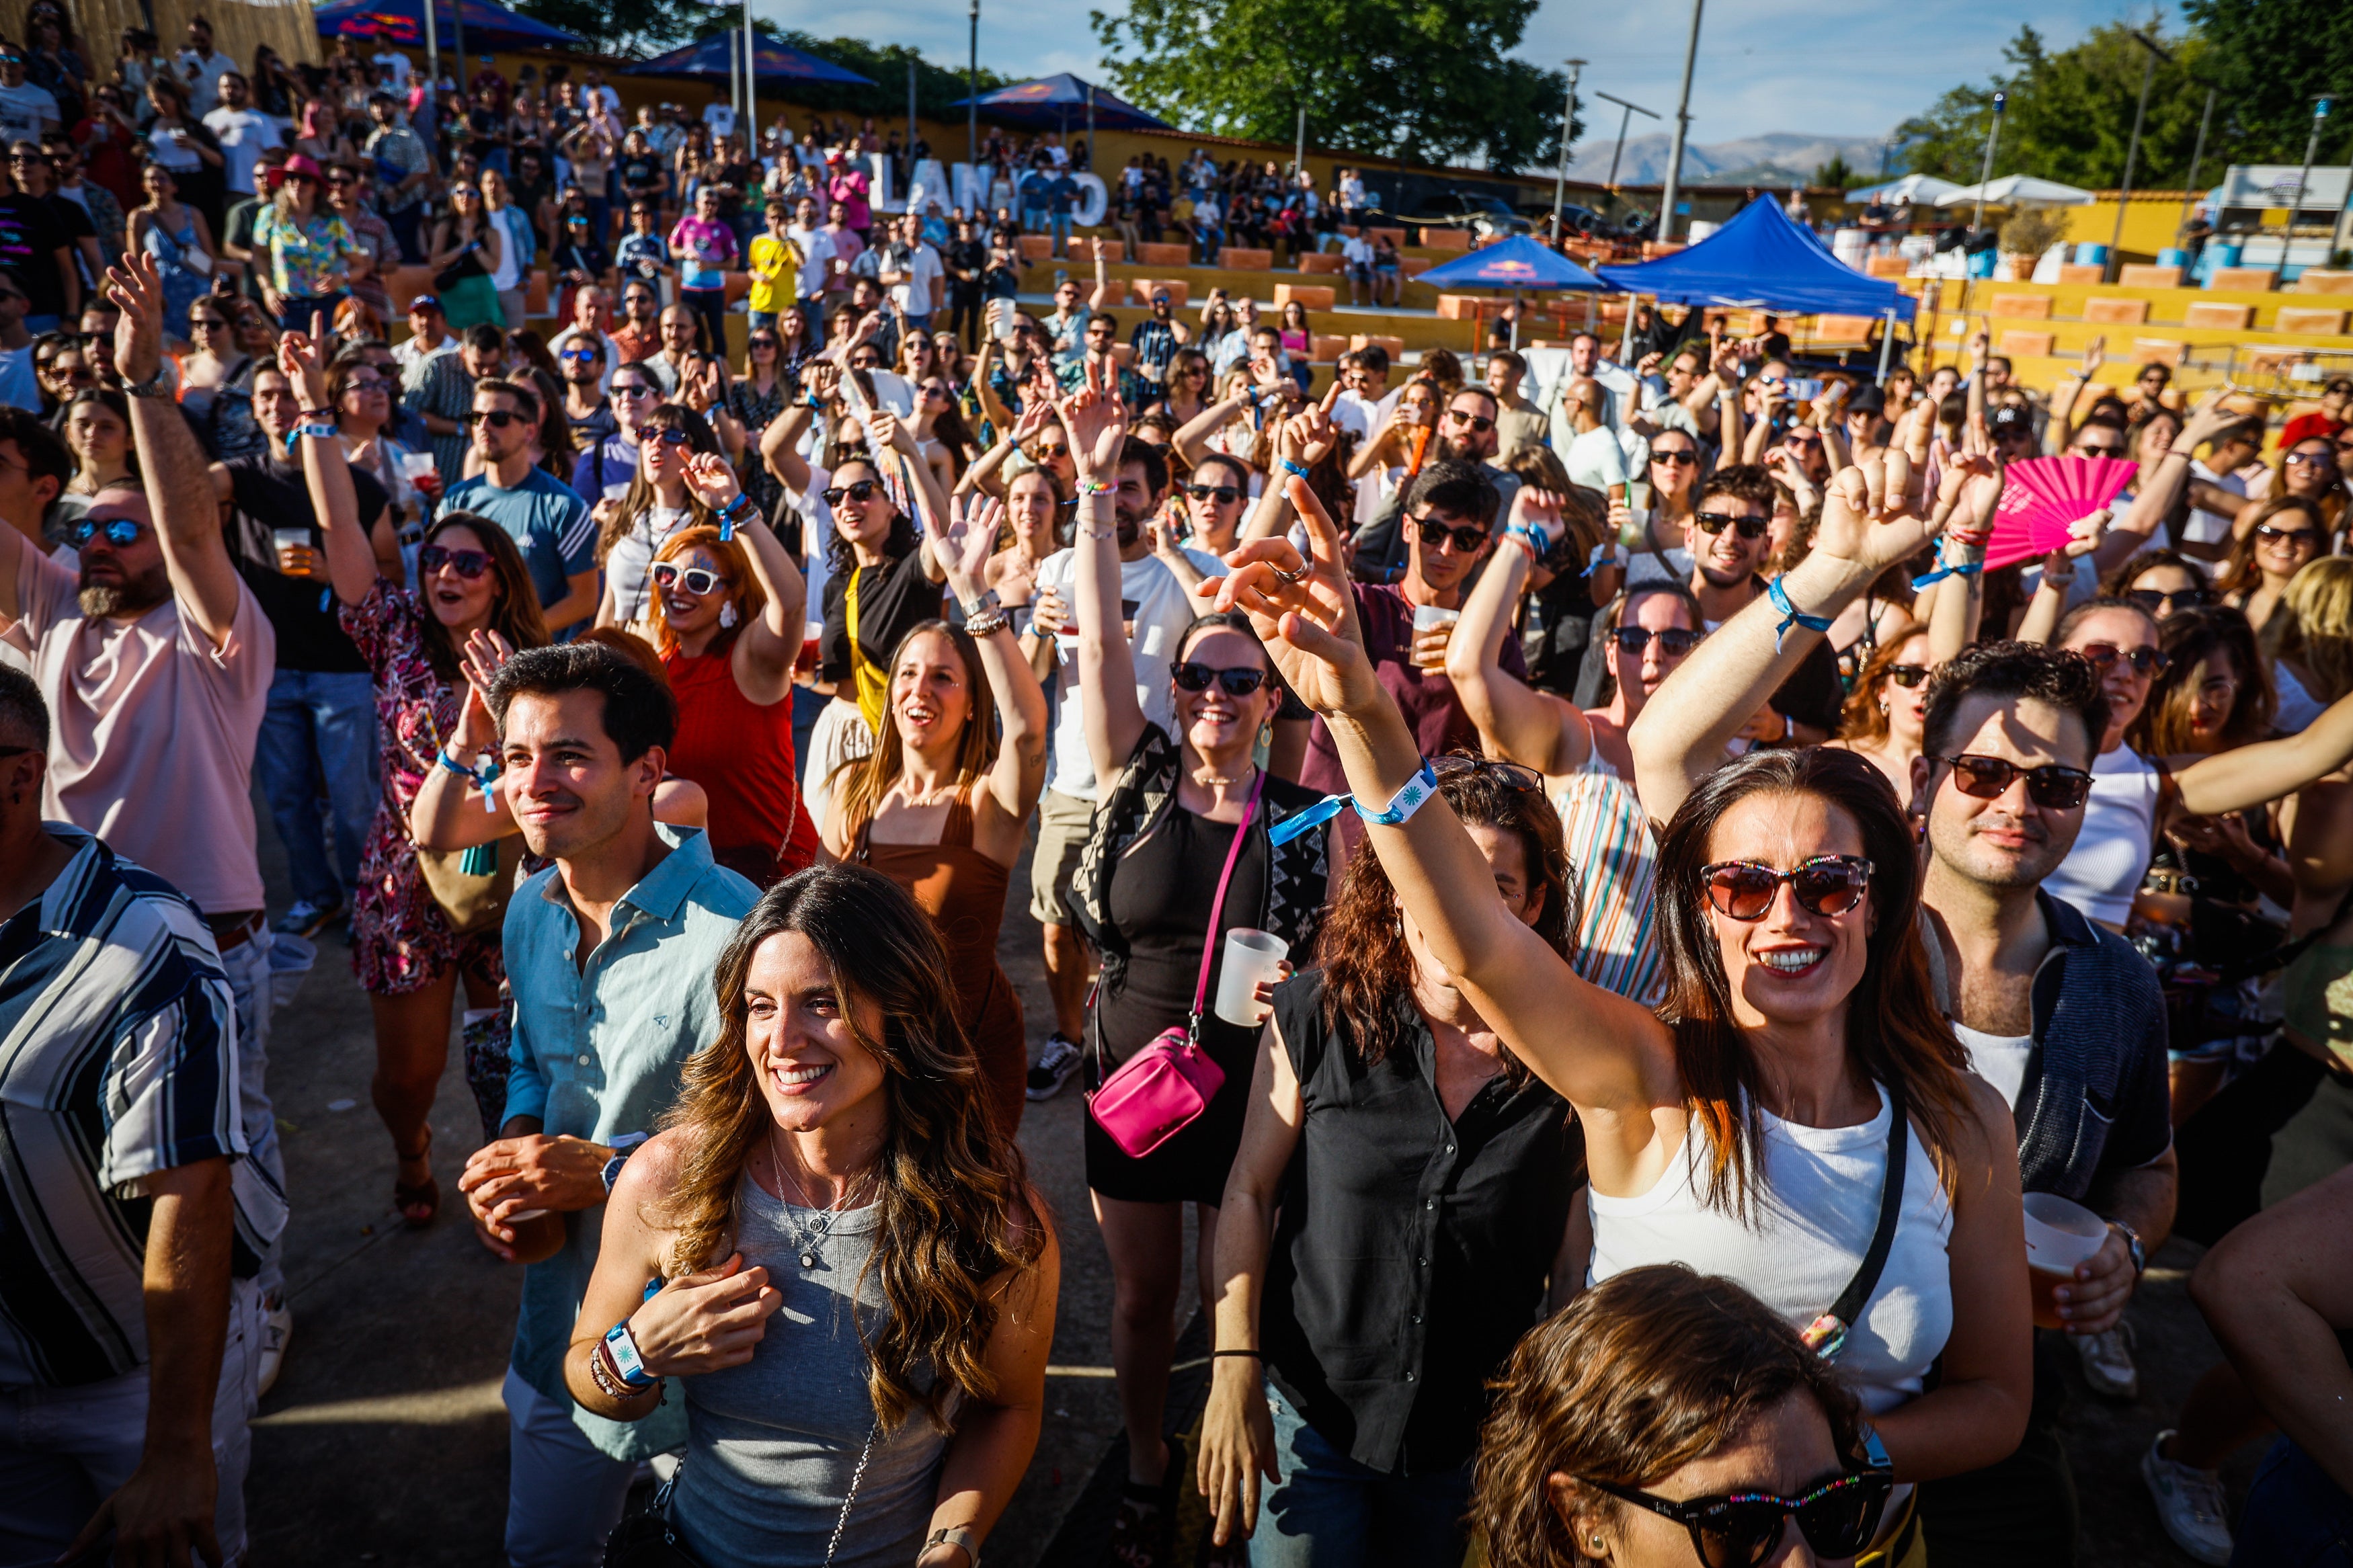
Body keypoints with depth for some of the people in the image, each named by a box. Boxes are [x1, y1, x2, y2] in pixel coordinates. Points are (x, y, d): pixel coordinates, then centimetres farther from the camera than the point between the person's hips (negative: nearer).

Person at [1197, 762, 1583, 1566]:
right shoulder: (1317, 1017, -14)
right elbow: (1249, 1192, -6)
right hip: (1309, 1413, -1)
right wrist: (1234, 1368, -9)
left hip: (1477, 1436, 2)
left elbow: (1571, 1256, -2)